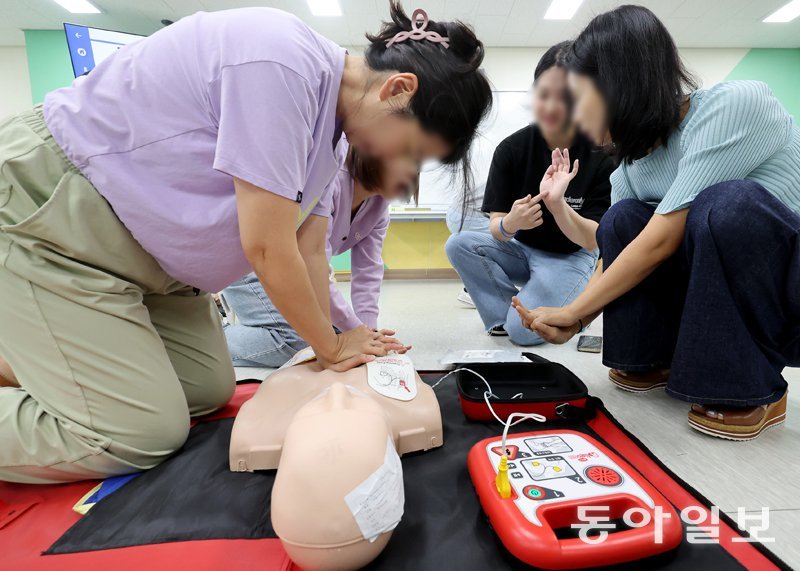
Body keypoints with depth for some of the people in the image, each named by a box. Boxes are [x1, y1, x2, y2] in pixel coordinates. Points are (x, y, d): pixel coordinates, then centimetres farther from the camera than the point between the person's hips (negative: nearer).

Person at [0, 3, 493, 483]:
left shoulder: (328, 130, 2)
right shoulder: (283, 61, -27)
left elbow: (308, 248, 1)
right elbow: (267, 248, -26)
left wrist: (333, 350, -3)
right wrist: (333, 347, -12)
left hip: (145, 247, 9)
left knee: (209, 391, 9)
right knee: (143, 436, -11)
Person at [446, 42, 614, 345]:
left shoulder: (601, 156, -16)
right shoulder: (511, 149, -13)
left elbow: (592, 241, -20)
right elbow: (496, 228, -16)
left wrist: (557, 203, -39)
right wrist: (508, 224, -41)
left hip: (571, 257, -2)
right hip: (521, 249, 3)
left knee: (524, 330, -25)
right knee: (458, 244, -24)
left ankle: (572, 307, 7)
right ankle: (506, 315, -9)